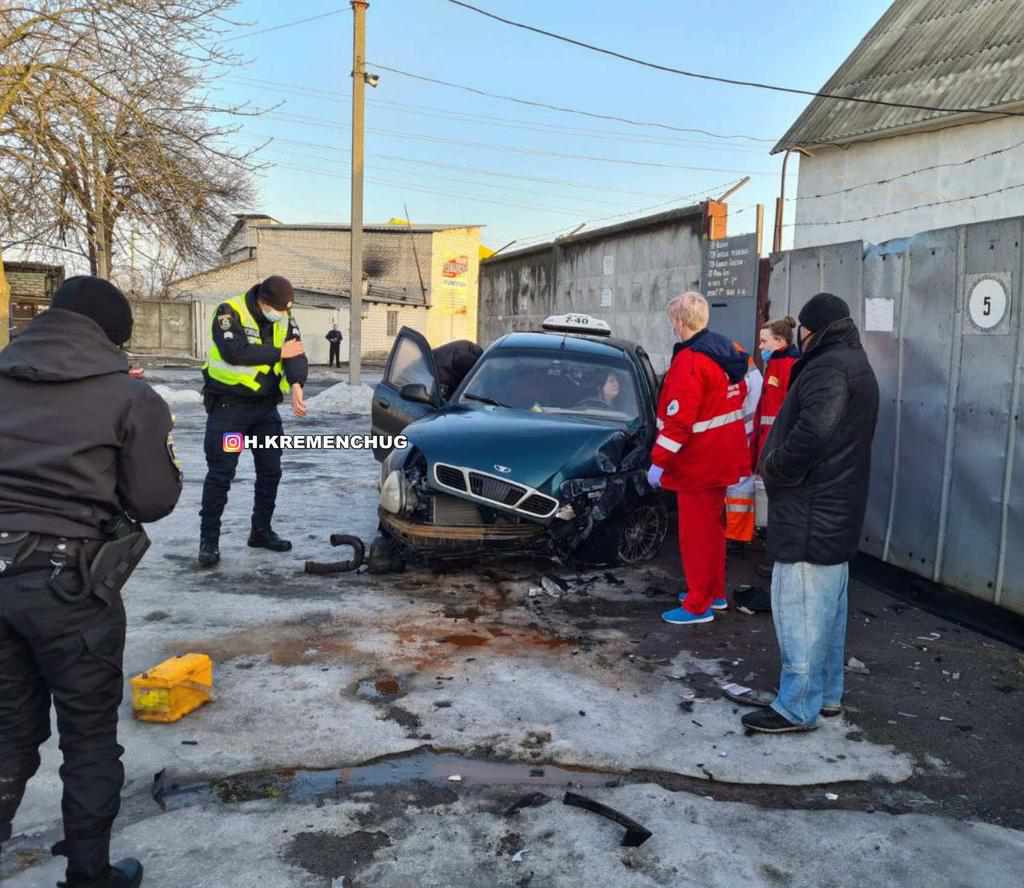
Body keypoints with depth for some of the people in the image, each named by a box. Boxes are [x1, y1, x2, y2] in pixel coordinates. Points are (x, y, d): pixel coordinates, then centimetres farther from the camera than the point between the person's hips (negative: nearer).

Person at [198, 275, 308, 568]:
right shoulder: (230, 312, -15)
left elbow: (297, 356, -10)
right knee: (220, 473, -5)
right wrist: (278, 353, -20)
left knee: (270, 470, 10)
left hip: (266, 406, 6)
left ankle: (261, 531, 26)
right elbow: (234, 352, -30)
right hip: (229, 404, -6)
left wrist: (296, 385, -31)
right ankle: (209, 539, 4)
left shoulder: (285, 320, 2)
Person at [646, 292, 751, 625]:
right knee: (712, 526, 20)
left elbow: (678, 419, -25)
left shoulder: (690, 361, -22)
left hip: (698, 461, -9)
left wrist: (659, 461, -21)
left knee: (695, 532, 0)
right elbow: (739, 394, 17)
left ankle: (699, 605, 9)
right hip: (722, 456, 9)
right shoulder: (727, 352, 6)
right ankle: (715, 592, 32)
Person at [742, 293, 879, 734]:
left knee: (799, 606, -6)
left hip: (811, 513, -11)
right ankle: (828, 693, 29)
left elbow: (812, 433, -30)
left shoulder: (828, 367, -16)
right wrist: (778, 467, 13)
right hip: (838, 508, 11)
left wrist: (774, 469, -15)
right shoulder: (855, 364, 18)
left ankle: (797, 707, 1)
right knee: (827, 606, 18)